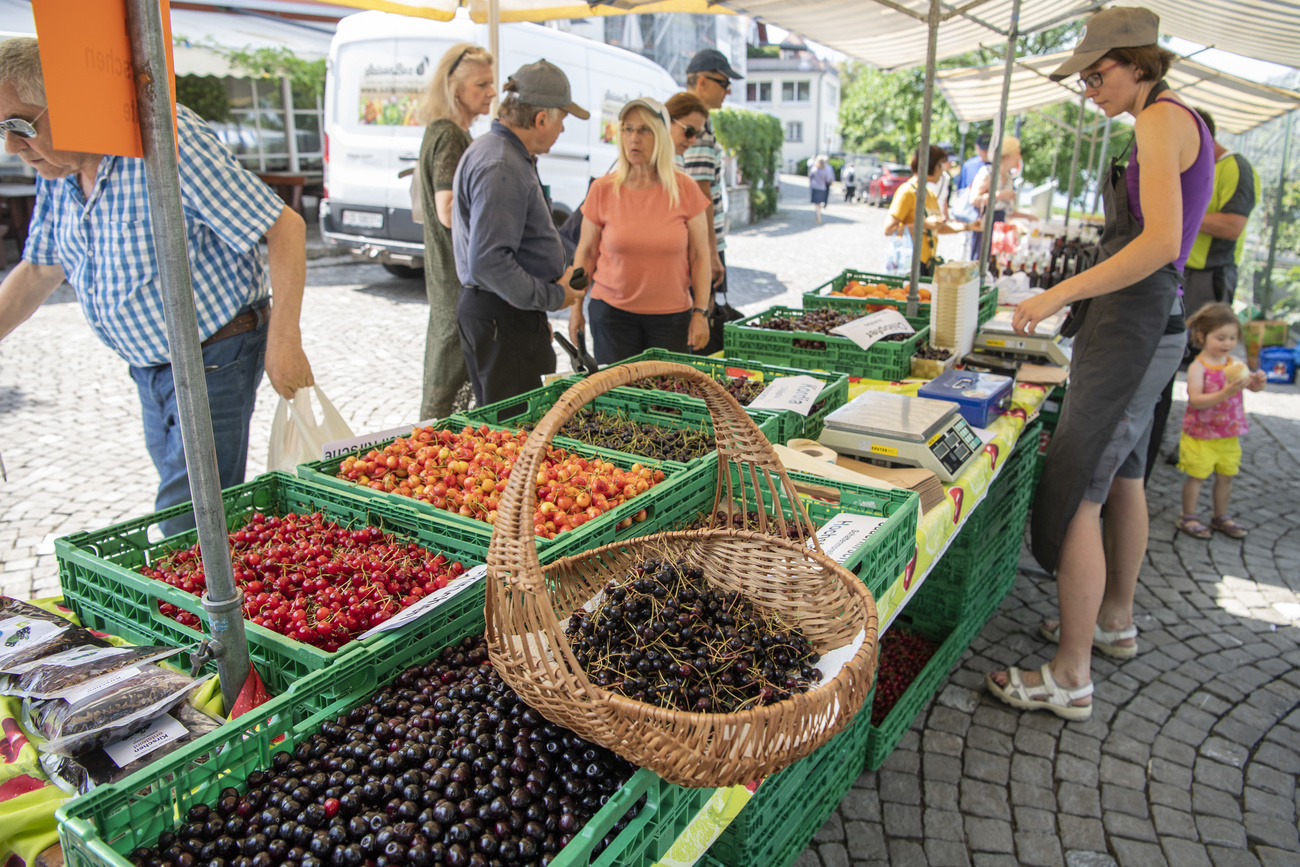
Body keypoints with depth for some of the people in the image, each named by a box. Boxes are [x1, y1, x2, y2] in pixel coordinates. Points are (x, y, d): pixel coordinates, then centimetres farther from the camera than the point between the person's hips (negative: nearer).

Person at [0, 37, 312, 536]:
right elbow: (40, 269, 17)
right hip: (148, 367, 8)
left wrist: (283, 340, -24)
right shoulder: (56, 169, 3)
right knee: (181, 505, 17)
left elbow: (284, 227, -22)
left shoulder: (165, 139, -21)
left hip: (215, 359, -8)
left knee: (189, 530, -9)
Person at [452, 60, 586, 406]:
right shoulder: (500, 169, -18)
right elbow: (489, 262, -27)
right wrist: (553, 297, -16)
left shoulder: (494, 150, 17)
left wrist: (538, 312, 24)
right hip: (503, 317, -11)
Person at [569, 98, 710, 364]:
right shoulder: (602, 190, 0)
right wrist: (576, 307, 5)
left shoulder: (685, 190, -1)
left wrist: (701, 312, -2)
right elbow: (586, 254, 7)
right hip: (612, 312, 0)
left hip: (672, 315, 0)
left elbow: (699, 256, 2)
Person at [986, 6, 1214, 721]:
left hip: (1132, 323, -11)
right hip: (1147, 321, 11)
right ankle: (1115, 621, 38)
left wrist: (1059, 294, -23)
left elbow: (1161, 243, -25)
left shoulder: (1162, 119, -12)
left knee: (1075, 493, -10)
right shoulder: (1183, 125, 18)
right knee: (1122, 477, 21)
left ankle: (1072, 677, -2)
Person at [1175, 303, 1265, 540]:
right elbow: (1195, 400, -23)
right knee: (1197, 476, 3)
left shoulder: (1235, 364, 2)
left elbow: (1253, 386, -3)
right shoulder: (1198, 367, -15)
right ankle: (1188, 518, 16)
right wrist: (1225, 393, -34)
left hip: (1229, 434, 5)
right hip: (1201, 434, -5)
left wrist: (1258, 380, -25)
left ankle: (1221, 516, 29)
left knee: (1226, 476, 14)